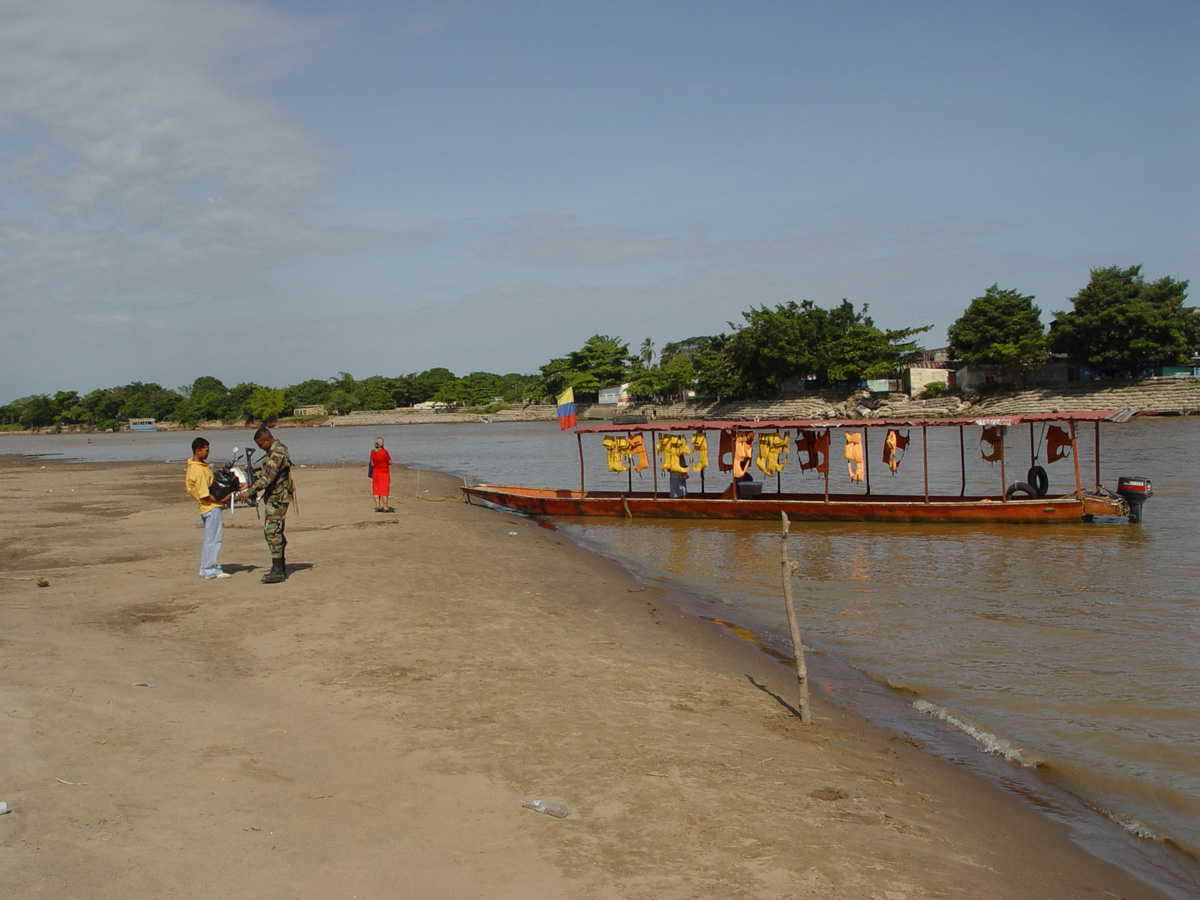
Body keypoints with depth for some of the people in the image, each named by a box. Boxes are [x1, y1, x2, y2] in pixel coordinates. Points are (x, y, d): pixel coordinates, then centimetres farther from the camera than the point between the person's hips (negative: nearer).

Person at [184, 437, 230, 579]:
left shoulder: (192, 464, 7)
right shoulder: (199, 471, -23)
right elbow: (205, 495, -23)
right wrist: (221, 500, -14)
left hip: (206, 508, 10)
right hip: (212, 508, -10)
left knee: (209, 539, 16)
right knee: (213, 539, -3)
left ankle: (205, 568, 23)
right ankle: (211, 570, 3)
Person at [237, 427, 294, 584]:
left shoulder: (277, 453, -18)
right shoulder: (273, 451, 15)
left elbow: (268, 477, -24)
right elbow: (266, 474, 23)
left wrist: (249, 491, -19)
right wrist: (251, 486, 14)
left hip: (277, 498, -10)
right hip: (273, 498, 10)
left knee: (272, 532, -13)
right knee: (275, 532, 12)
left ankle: (278, 571, -14)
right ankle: (281, 569, 16)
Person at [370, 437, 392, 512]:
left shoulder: (372, 452, 0)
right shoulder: (384, 452, -16)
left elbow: (372, 464, 6)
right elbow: (390, 462, -9)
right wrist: (389, 458, 10)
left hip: (375, 473, 5)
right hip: (384, 473, -5)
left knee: (376, 490, 10)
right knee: (384, 490, -1)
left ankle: (378, 507, 11)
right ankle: (385, 508, -1)